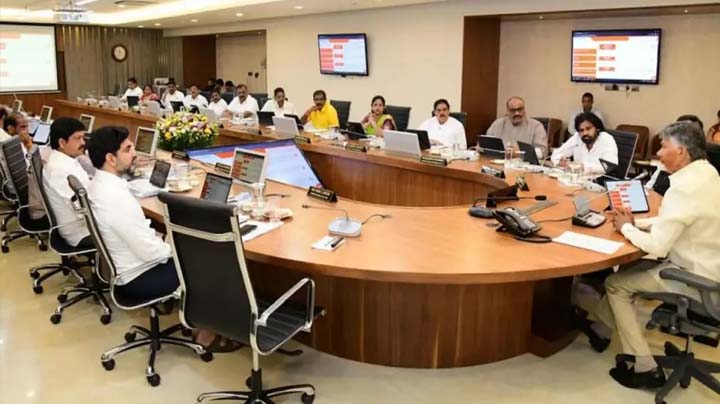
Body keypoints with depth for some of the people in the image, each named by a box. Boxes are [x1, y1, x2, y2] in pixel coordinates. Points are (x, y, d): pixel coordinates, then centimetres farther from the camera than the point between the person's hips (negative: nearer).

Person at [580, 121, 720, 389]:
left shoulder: (684, 187, -27)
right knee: (629, 269, 20)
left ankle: (644, 368, 7)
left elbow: (657, 247, -26)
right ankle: (600, 328, 34)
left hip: (694, 278, -9)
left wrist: (626, 228, -9)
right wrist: (636, 223, 3)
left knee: (616, 284, 3)